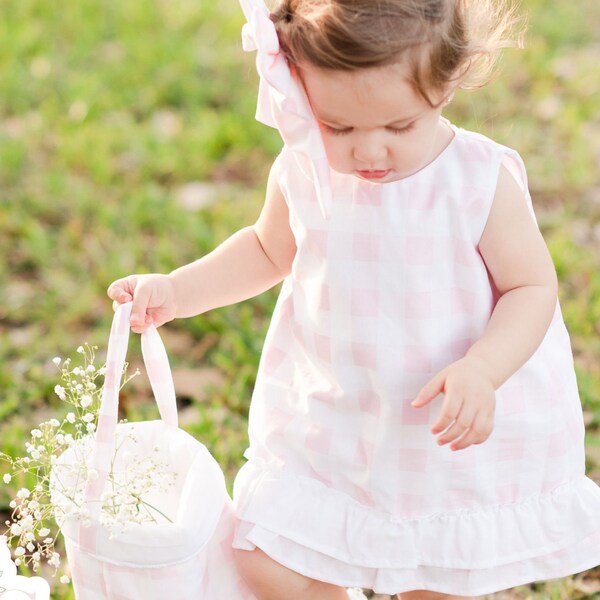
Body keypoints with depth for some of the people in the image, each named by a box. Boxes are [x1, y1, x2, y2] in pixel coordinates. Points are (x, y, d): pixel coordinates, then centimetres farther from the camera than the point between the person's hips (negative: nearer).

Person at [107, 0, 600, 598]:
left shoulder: (483, 181, -20)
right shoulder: (302, 173, -10)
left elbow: (532, 286, -13)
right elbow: (268, 250, 11)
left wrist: (480, 372, -31)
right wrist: (176, 291, 0)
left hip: (464, 432, -2)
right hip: (331, 422, 3)